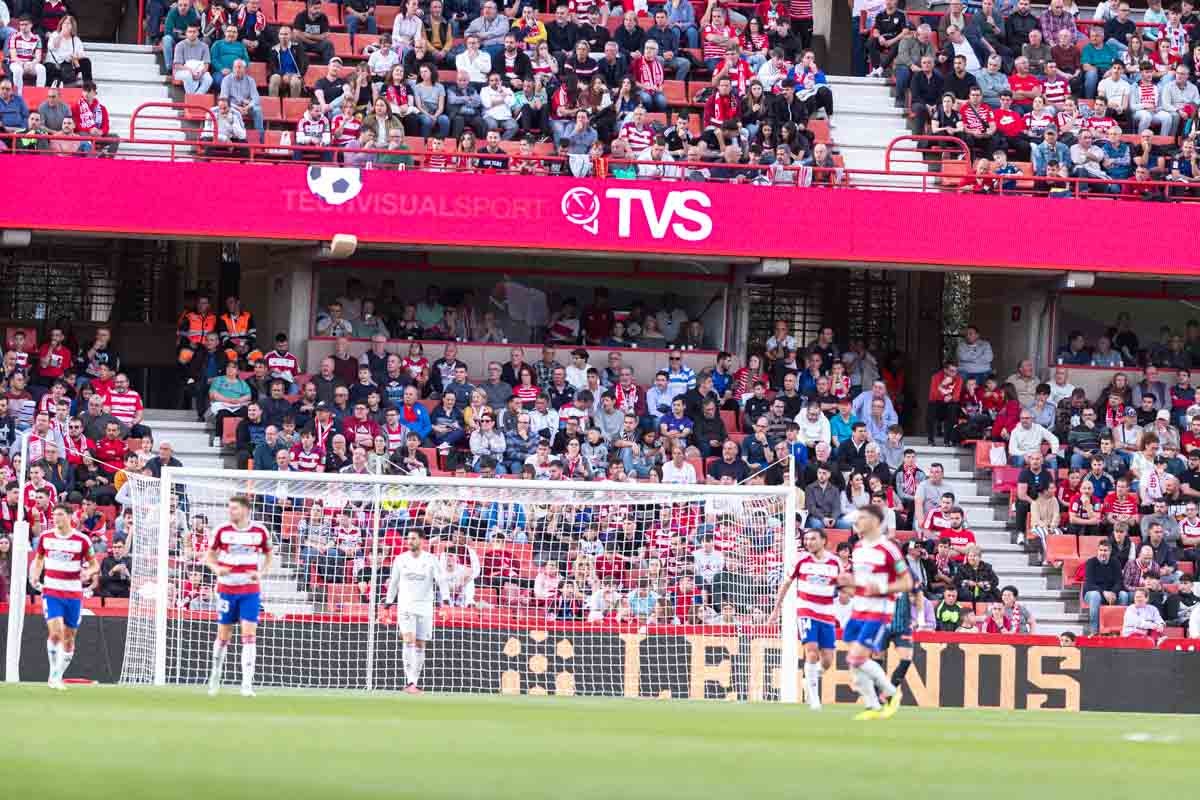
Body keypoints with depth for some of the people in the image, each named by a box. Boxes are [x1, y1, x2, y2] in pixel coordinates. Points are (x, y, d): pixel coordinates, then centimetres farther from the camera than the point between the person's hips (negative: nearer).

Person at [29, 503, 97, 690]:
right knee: (55, 632, -17)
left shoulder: (82, 540, -4)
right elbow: (38, 559, 19)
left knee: (69, 638, 5)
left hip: (73, 595, 0)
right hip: (51, 592, 0)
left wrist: (88, 572, -21)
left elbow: (94, 565, 2)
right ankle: (53, 673, -2)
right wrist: (34, 577, 2)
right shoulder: (45, 537, 3)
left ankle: (58, 677, 19)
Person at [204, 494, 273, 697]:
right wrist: (216, 568, -14)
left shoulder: (260, 532, -2)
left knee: (249, 635, -10)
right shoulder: (222, 531, -2)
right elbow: (209, 555, 7)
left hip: (250, 590, -1)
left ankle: (247, 684, -10)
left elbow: (269, 554, 14)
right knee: (223, 635, 7)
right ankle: (215, 677, 27)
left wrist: (261, 572, -4)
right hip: (227, 588, 1)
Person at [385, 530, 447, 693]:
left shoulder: (431, 560, 0)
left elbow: (441, 580, -7)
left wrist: (445, 597, -21)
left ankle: (414, 682, 12)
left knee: (420, 644, 3)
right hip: (405, 605, 0)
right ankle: (410, 681, -22)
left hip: (424, 606, 0)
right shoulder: (400, 559, 6)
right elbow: (394, 582, 15)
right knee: (409, 640, -17)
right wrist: (389, 601, 14)